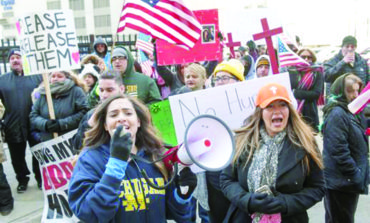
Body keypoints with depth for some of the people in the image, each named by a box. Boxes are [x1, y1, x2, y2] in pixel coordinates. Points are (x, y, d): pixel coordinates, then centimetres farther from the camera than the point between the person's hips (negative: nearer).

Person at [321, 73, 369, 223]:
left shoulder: (352, 112, 10)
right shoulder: (337, 114, -20)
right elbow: (339, 150, -25)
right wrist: (356, 175, -19)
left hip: (350, 181, 9)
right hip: (341, 182, -9)